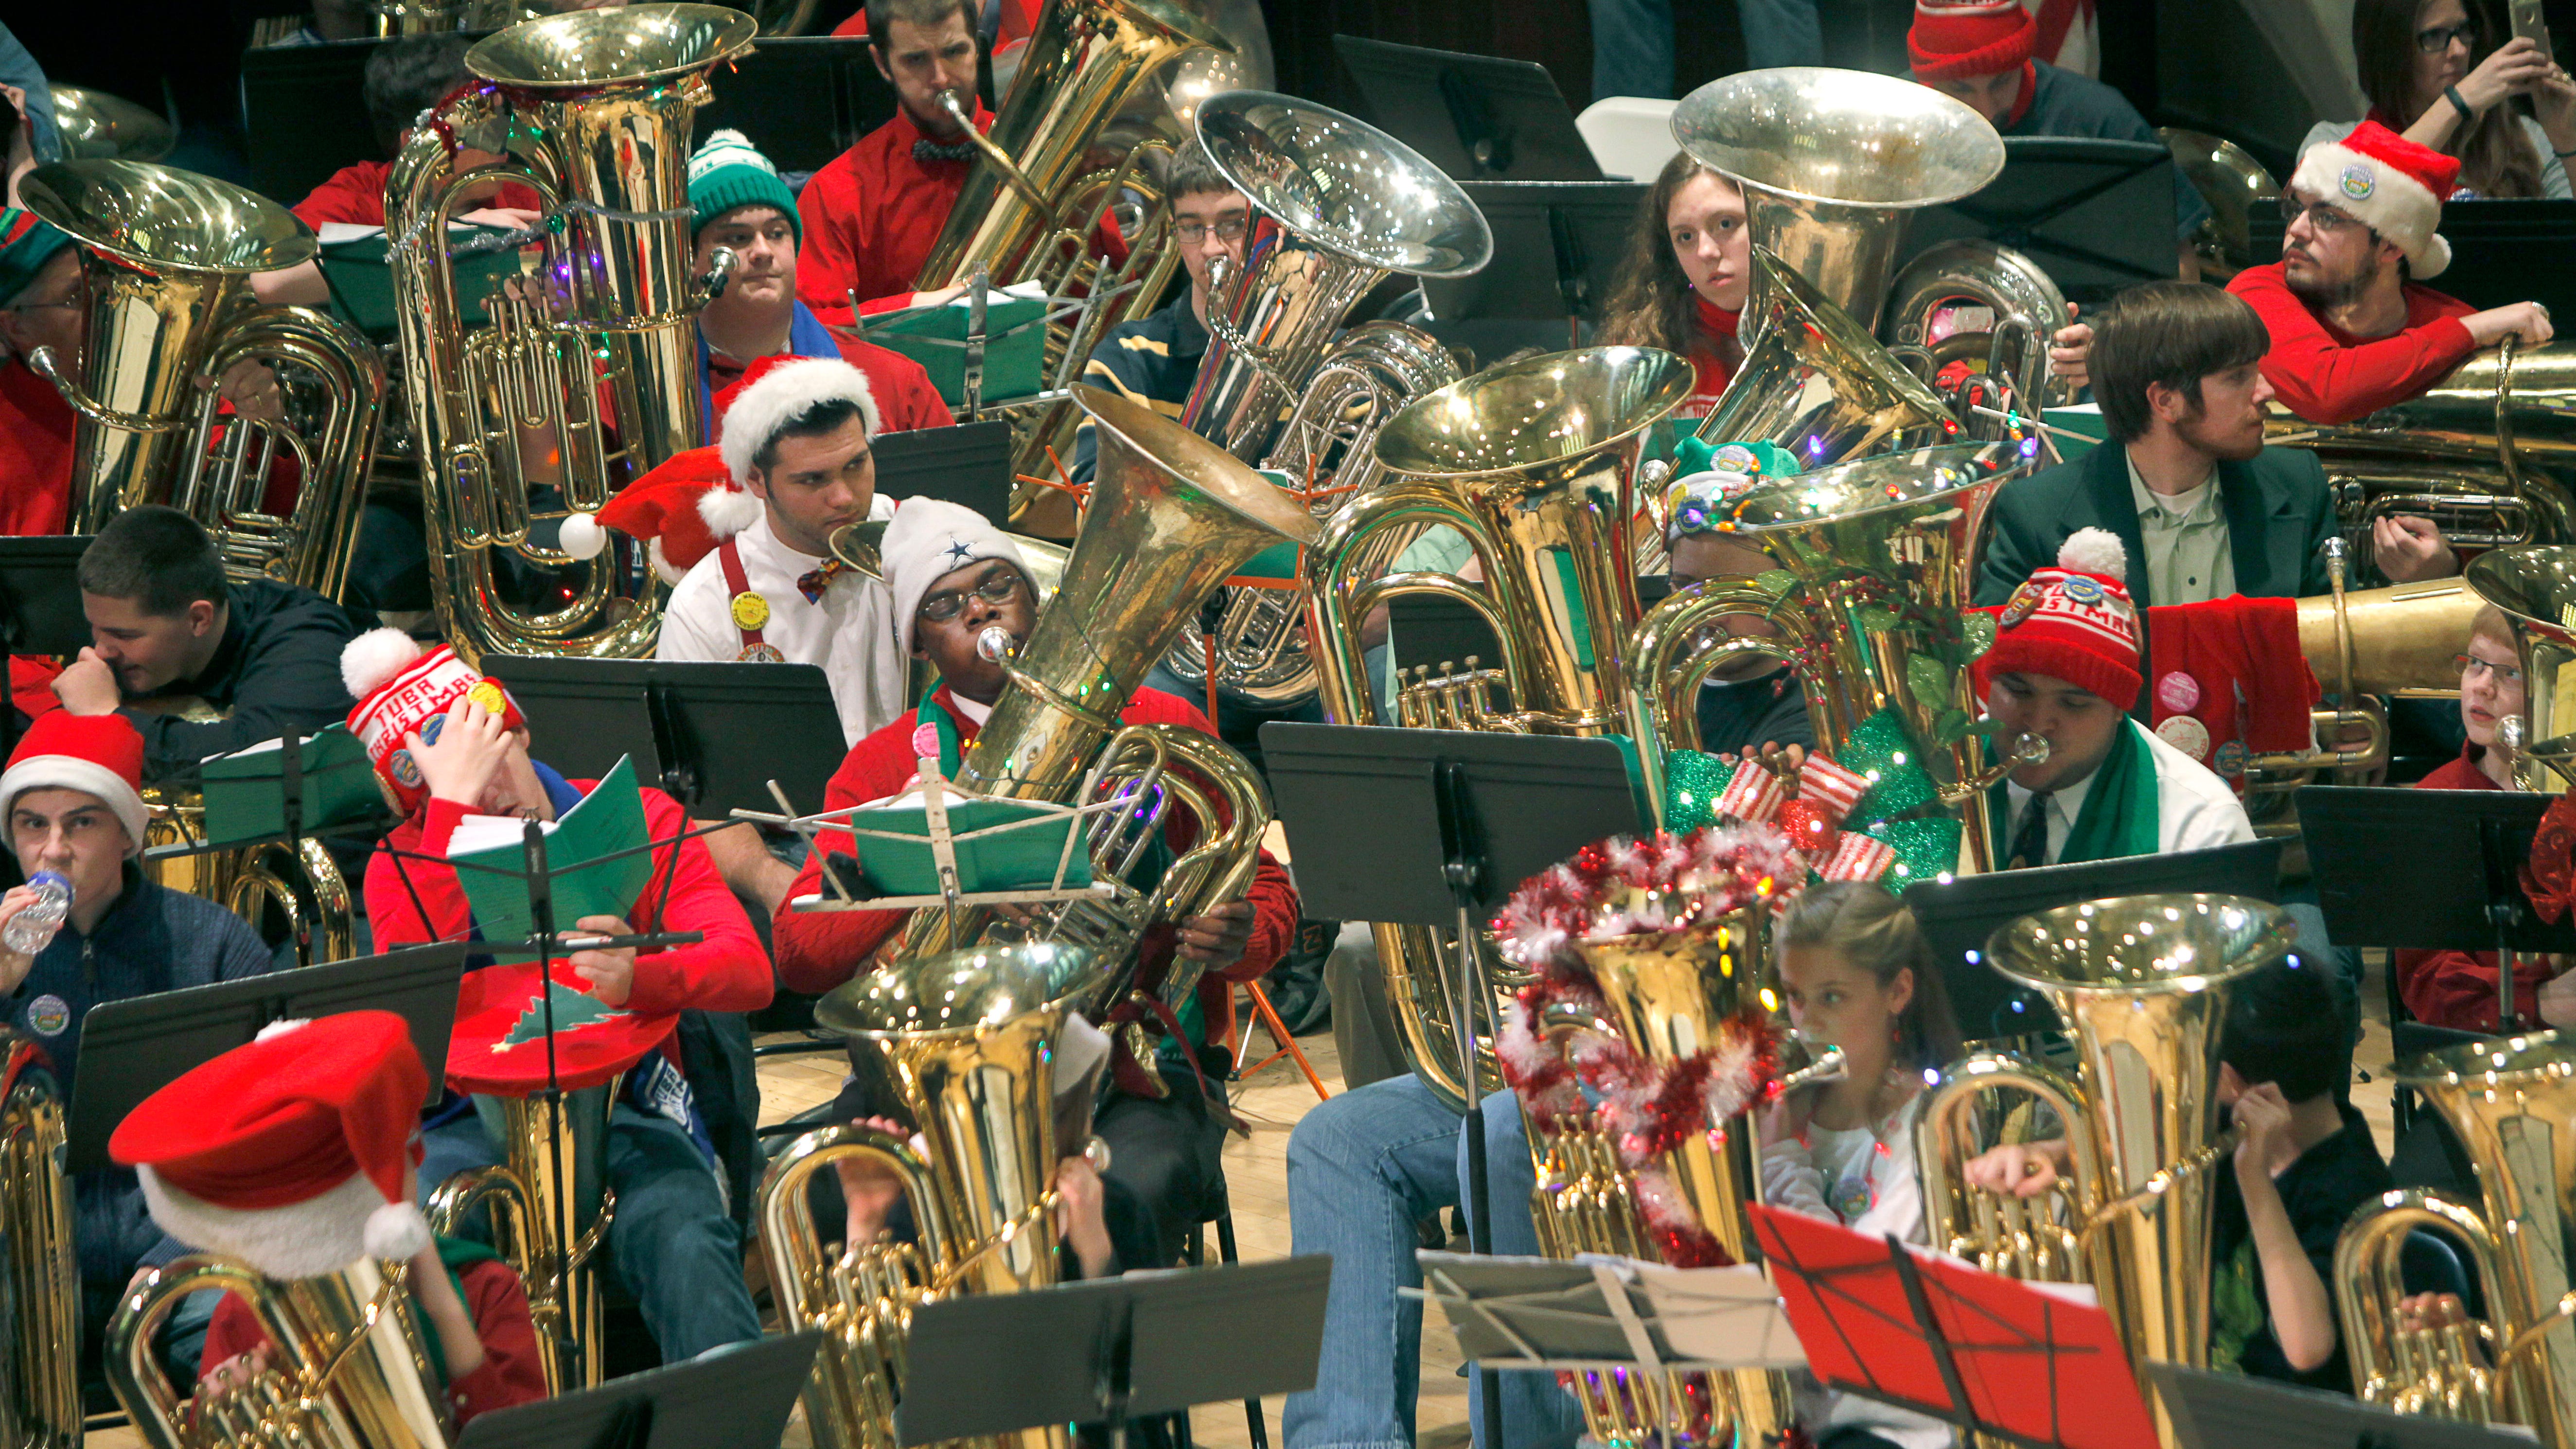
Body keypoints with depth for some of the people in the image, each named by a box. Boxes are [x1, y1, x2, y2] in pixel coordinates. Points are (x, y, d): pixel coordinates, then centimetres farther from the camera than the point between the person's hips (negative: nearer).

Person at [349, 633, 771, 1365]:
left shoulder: (640, 821, 7)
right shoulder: (403, 863, 6)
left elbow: (750, 973, -8)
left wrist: (641, 978, -31)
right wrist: (453, 805, -19)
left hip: (625, 1103, 0)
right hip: (476, 1113, 0)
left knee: (683, 1240, -32)